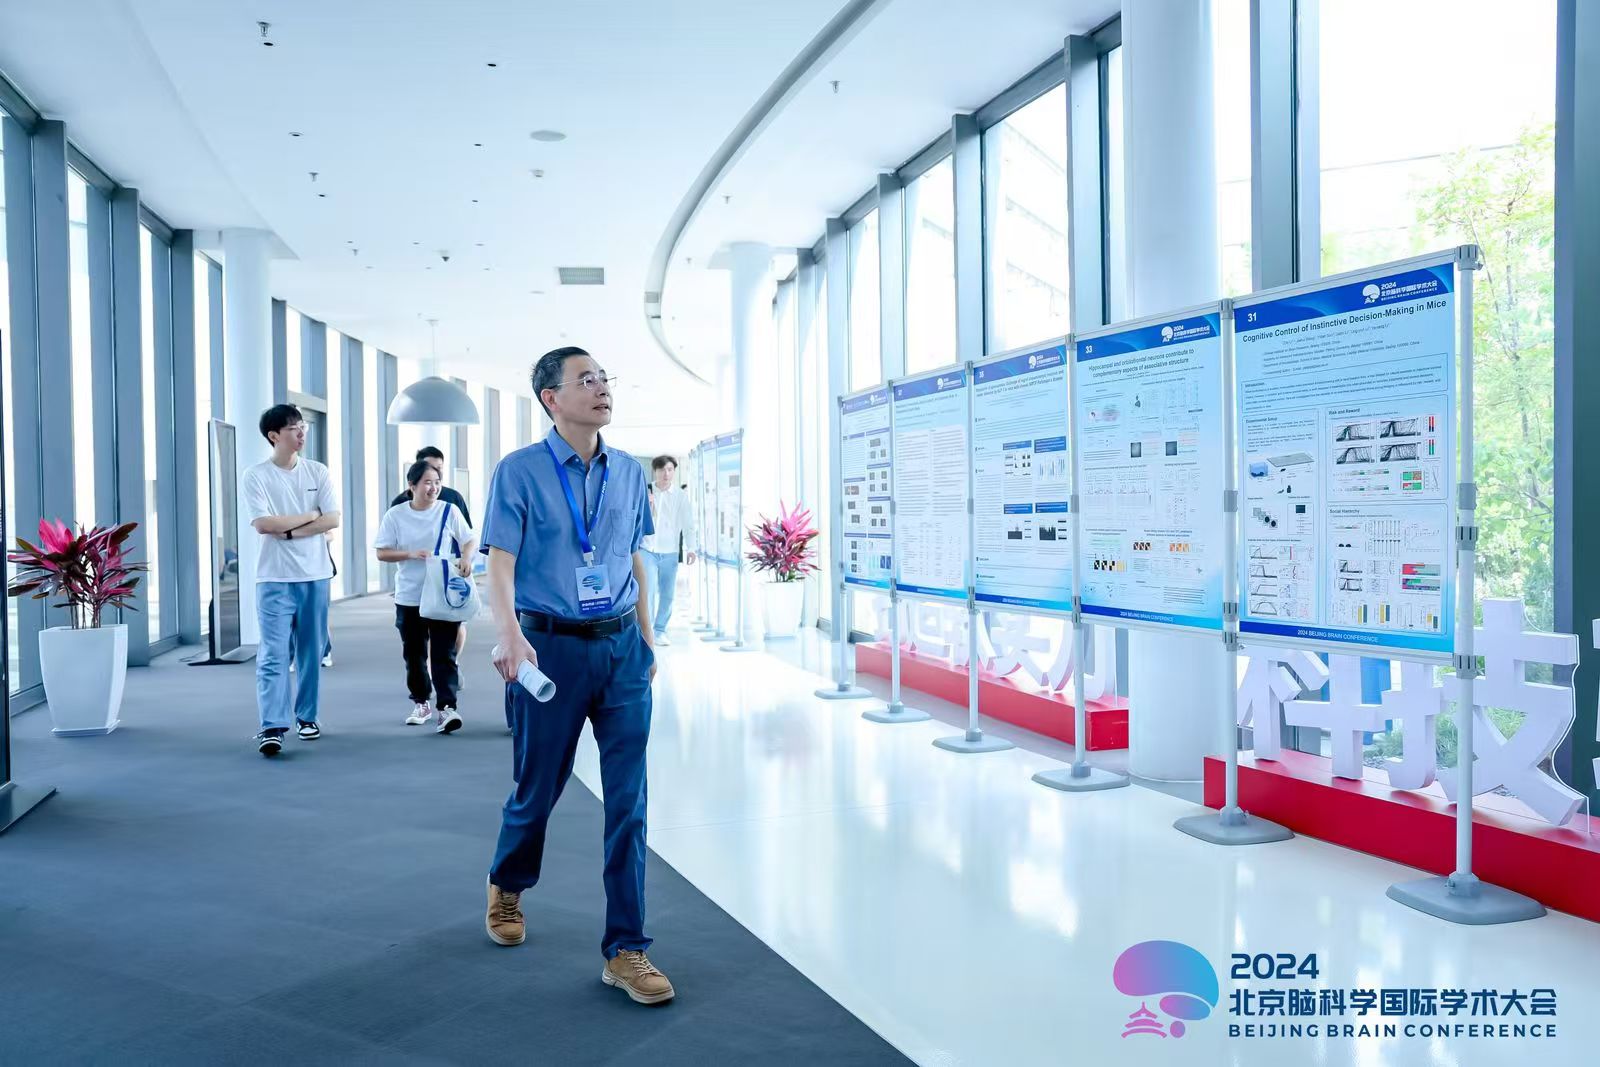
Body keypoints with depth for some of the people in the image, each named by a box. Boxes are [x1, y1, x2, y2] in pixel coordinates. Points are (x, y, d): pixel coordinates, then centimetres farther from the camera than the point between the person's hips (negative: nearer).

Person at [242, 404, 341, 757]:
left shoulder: (318, 472, 6)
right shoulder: (255, 476, -3)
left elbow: (333, 520, -3)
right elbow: (263, 524, -14)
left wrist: (289, 532, -12)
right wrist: (309, 516, -6)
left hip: (315, 576, 3)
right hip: (275, 579, -3)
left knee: (311, 653, 10)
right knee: (274, 655, -9)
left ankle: (307, 716, 23)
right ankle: (272, 728, -11)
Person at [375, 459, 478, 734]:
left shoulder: (449, 511, -2)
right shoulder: (395, 515, -1)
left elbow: (470, 541, 1)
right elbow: (382, 552, 0)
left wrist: (466, 558, -21)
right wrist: (410, 554, -17)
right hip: (409, 598, 2)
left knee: (444, 654, -7)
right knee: (414, 654, 13)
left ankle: (447, 707, -8)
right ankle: (421, 702, 29)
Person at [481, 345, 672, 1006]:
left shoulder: (629, 473, 8)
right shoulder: (519, 471, -5)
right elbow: (500, 563, -12)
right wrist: (511, 636, -28)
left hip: (622, 649, 3)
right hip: (551, 648, -3)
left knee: (628, 800, 0)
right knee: (536, 790, 12)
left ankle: (625, 950, 10)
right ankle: (506, 888, 44)